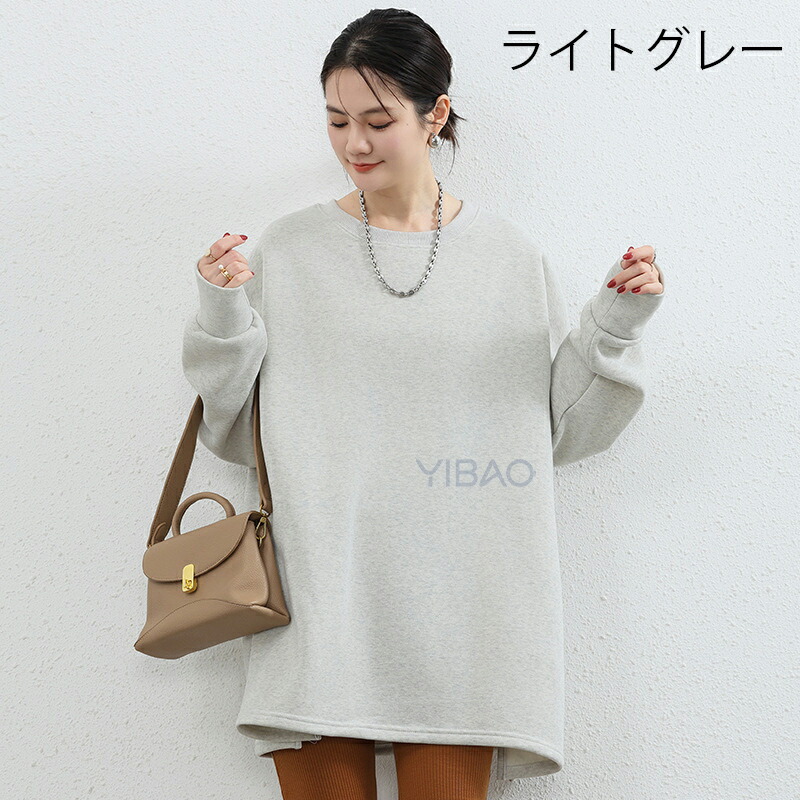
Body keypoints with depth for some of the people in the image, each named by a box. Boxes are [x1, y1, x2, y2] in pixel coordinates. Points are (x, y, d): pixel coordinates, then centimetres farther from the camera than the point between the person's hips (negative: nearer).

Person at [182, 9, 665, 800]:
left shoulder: (513, 256, 7)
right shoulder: (286, 250, 6)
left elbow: (563, 430, 11)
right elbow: (234, 430, 8)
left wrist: (615, 325, -1)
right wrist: (222, 316, -6)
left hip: (456, 606, 0)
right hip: (317, 601, 0)